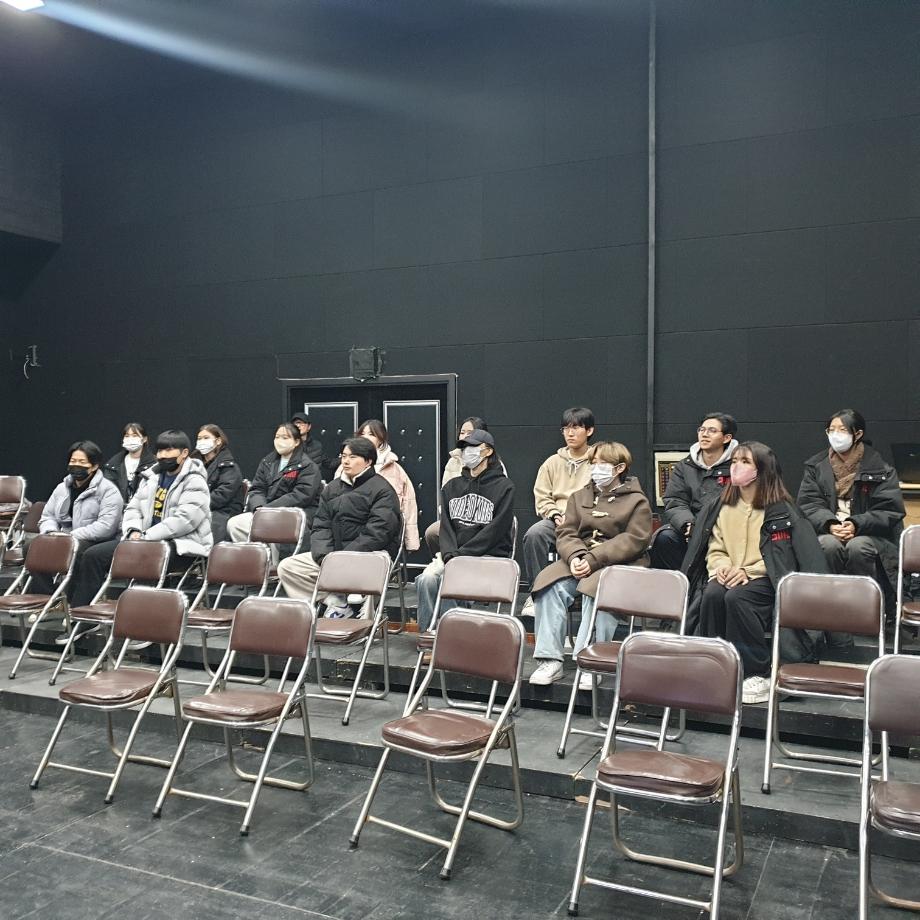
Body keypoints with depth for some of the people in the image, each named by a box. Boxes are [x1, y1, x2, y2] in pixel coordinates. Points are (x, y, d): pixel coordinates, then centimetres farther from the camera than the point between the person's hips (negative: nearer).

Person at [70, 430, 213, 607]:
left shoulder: (194, 481, -8)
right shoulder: (152, 476, 16)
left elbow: (184, 520, -20)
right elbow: (133, 508, 18)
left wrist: (146, 536, -19)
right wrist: (134, 531, -4)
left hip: (181, 547, -8)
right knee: (93, 555, -4)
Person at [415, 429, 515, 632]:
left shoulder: (504, 486, 2)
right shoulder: (451, 486, 19)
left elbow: (495, 530, -8)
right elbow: (446, 526, 10)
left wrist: (461, 555, -14)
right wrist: (449, 555, -10)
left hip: (490, 555, -4)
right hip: (453, 554, 4)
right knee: (427, 578, -25)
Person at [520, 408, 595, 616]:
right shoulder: (552, 462, 20)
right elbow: (542, 497, 15)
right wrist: (556, 515, -4)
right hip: (557, 520, 3)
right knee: (534, 534, -30)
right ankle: (536, 593, -22)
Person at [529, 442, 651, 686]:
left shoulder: (637, 501, 3)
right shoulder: (579, 497, 20)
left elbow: (633, 540, -9)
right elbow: (565, 533, 10)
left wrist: (593, 560, -19)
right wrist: (574, 557, -13)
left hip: (618, 564, -4)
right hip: (578, 562, 5)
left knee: (596, 592, -36)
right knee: (551, 586, -24)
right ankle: (550, 660, -25)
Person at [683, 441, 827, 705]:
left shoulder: (780, 509, -2)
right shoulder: (720, 505, 12)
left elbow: (778, 555, -7)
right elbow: (714, 548, 13)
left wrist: (747, 571, -17)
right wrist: (720, 565, -8)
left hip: (763, 578, -4)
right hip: (728, 575, 4)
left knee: (736, 597, -34)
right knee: (712, 594, -30)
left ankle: (758, 672, -20)